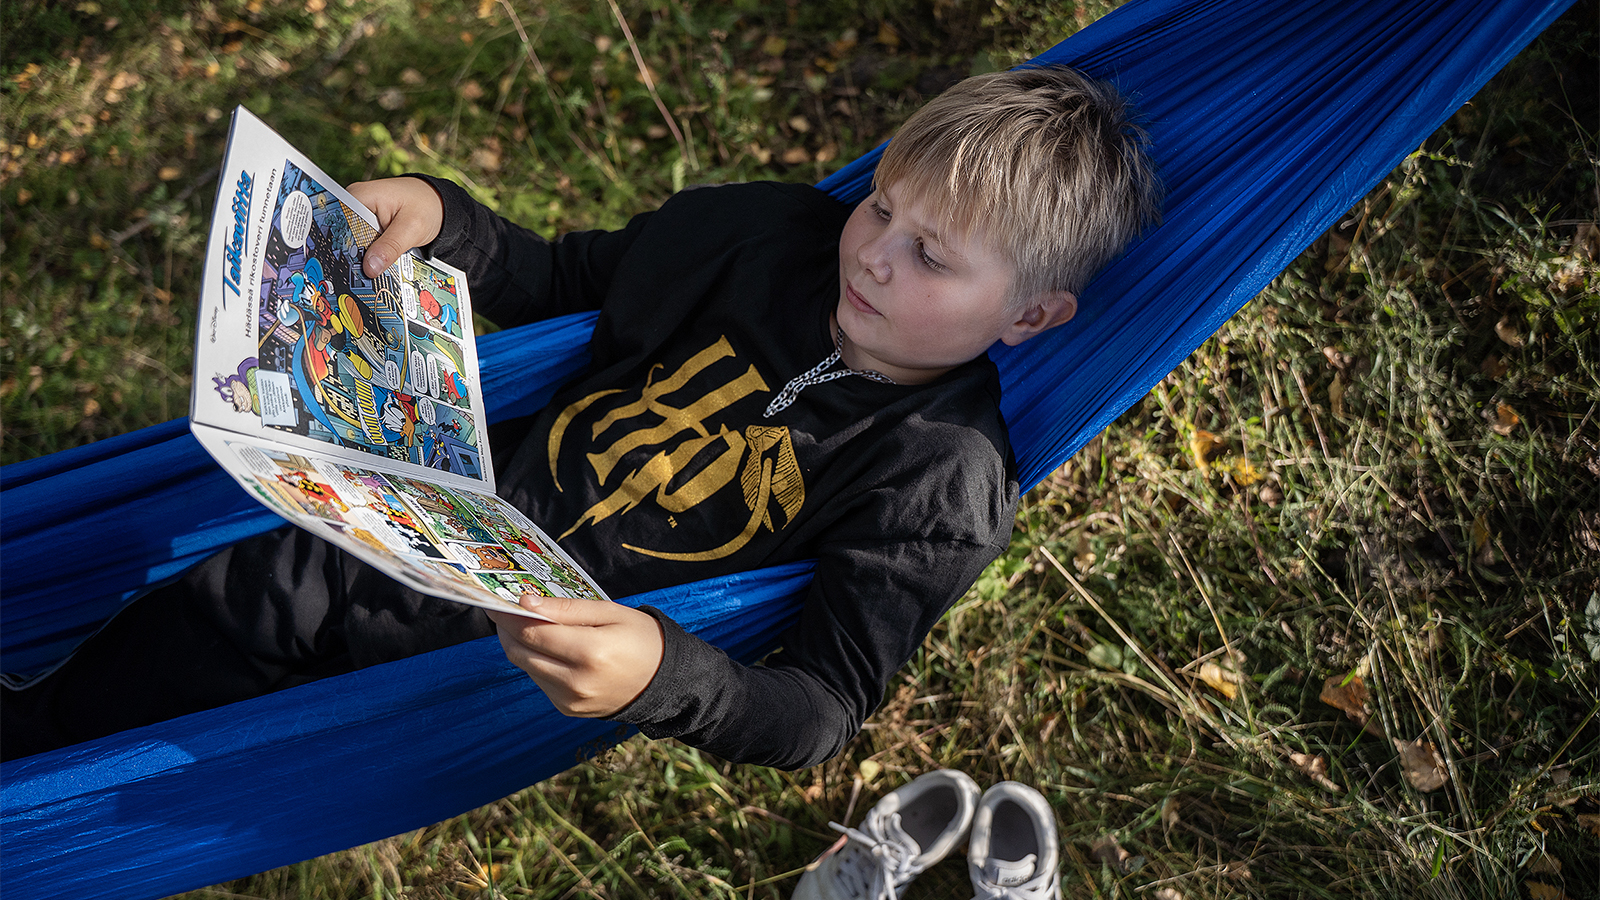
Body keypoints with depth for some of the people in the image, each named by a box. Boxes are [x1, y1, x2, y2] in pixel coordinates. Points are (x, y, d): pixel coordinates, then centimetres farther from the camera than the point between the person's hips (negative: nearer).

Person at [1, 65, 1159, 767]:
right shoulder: (780, 233, -2)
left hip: (537, 649, -5)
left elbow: (822, 715, -21)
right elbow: (566, 280, 11)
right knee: (212, 608, 1)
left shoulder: (945, 481, -18)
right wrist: (441, 218, -7)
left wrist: (661, 675, -41)